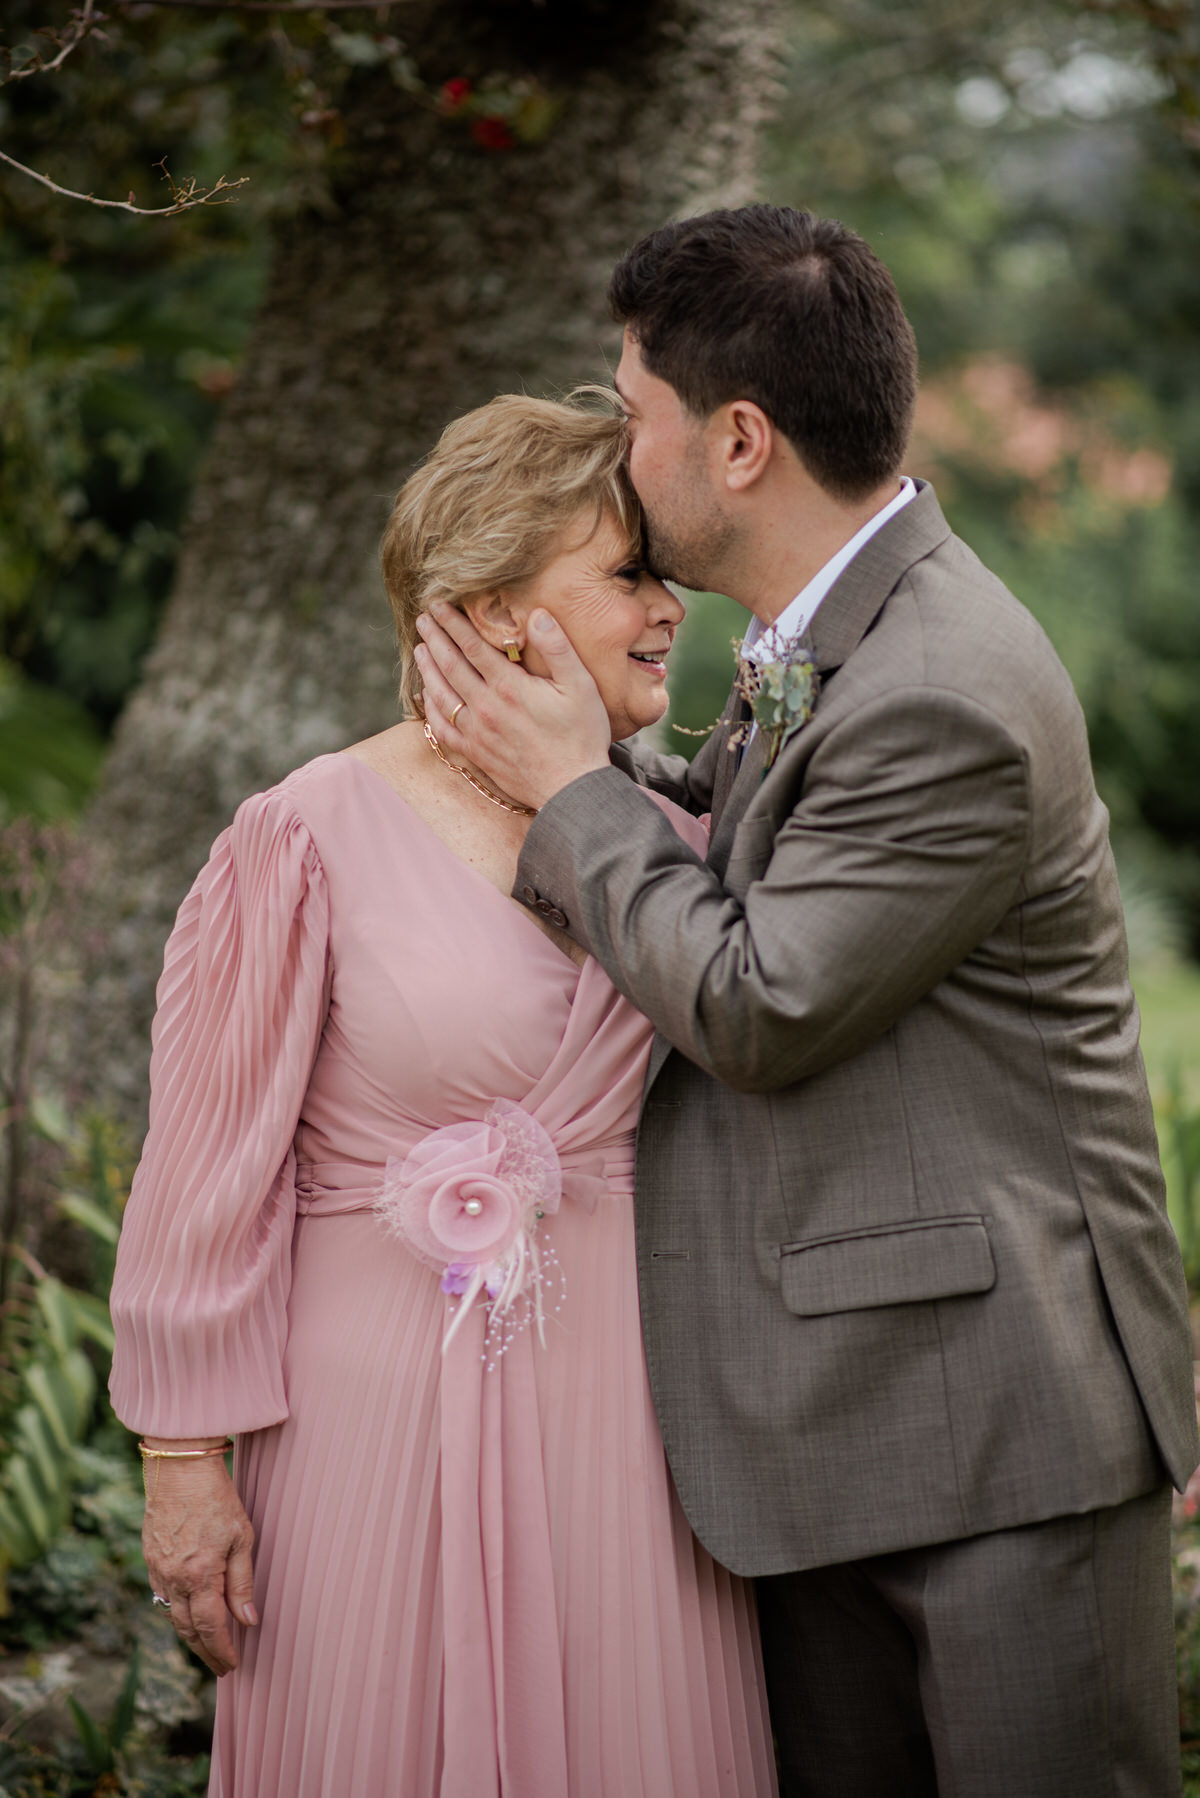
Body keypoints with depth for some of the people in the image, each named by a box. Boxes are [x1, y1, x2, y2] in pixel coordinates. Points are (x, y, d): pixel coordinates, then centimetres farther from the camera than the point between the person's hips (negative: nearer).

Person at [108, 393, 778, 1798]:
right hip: (382, 1410, -4)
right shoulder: (309, 837, -8)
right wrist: (186, 1460, -7)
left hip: (620, 1406, 4)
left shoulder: (669, 841, 6)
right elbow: (208, 1167, -7)